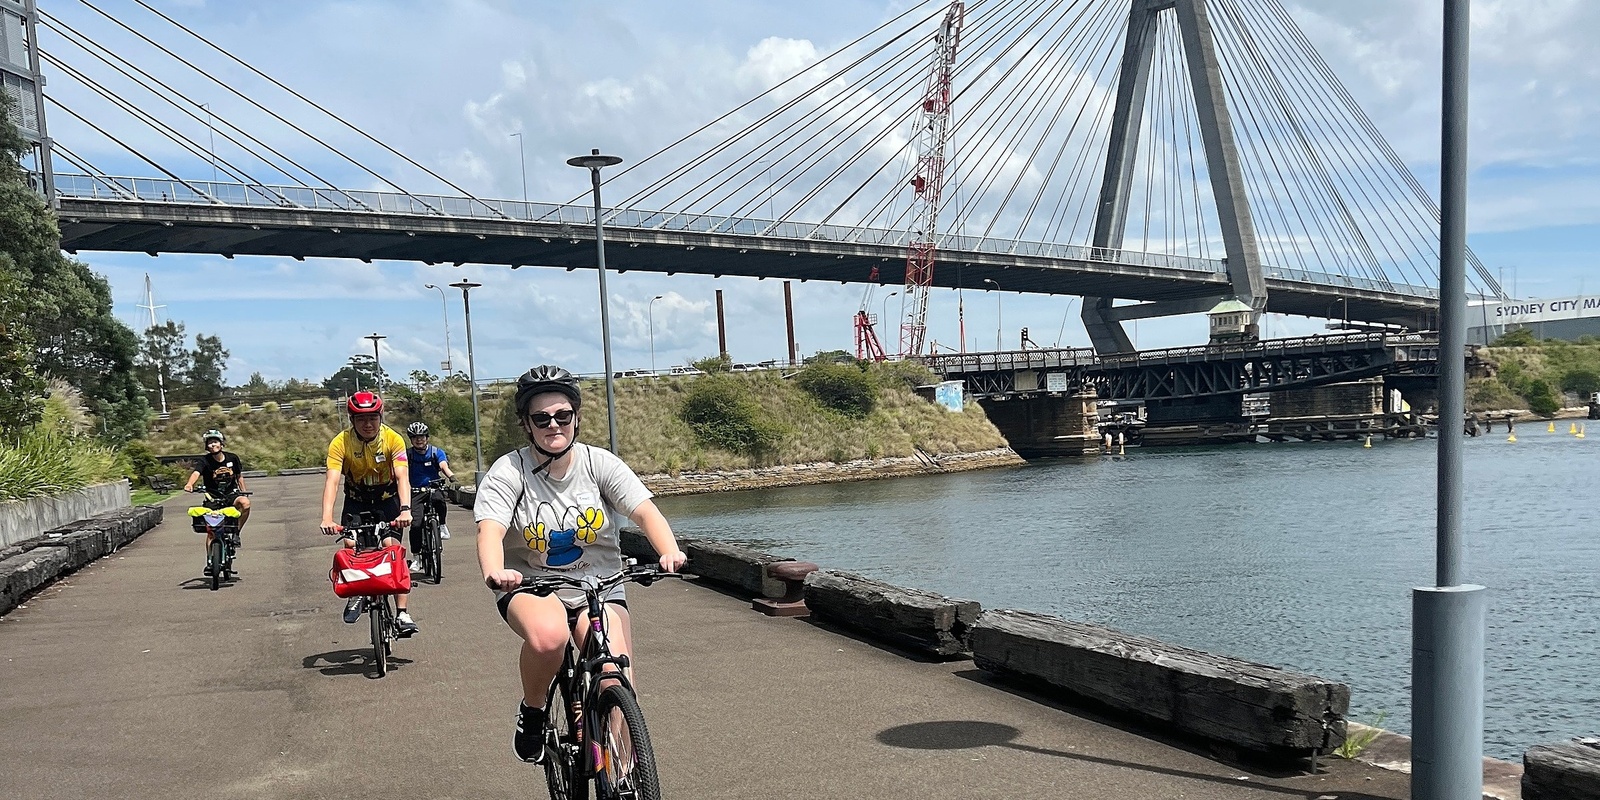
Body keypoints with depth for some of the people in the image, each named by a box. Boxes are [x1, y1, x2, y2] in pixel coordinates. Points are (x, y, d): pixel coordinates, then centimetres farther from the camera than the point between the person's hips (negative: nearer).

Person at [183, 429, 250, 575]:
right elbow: (196, 473, -29)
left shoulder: (232, 458, -2)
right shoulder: (205, 460, -10)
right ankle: (209, 562, 9)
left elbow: (239, 476, 12)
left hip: (231, 495, 1)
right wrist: (190, 484, -49)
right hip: (213, 498, -1)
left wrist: (244, 491, 8)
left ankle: (236, 532, -12)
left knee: (245, 503, -32)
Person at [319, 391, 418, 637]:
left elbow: (402, 477, -31)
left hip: (387, 498, -1)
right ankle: (355, 594, 7)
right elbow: (332, 481, -31)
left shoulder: (393, 439, -23)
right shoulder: (340, 442, -22)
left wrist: (405, 510, -48)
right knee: (350, 545, -20)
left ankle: (402, 613, -12)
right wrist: (327, 518, -46)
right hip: (357, 499, 1)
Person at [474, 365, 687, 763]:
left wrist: (670, 552, -36)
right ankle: (532, 711, -2)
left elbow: (645, 511, -16)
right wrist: (494, 573, -46)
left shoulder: (599, 463, -5)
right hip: (530, 586, -1)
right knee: (548, 637, -35)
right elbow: (490, 529, -23)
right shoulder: (508, 472, -9)